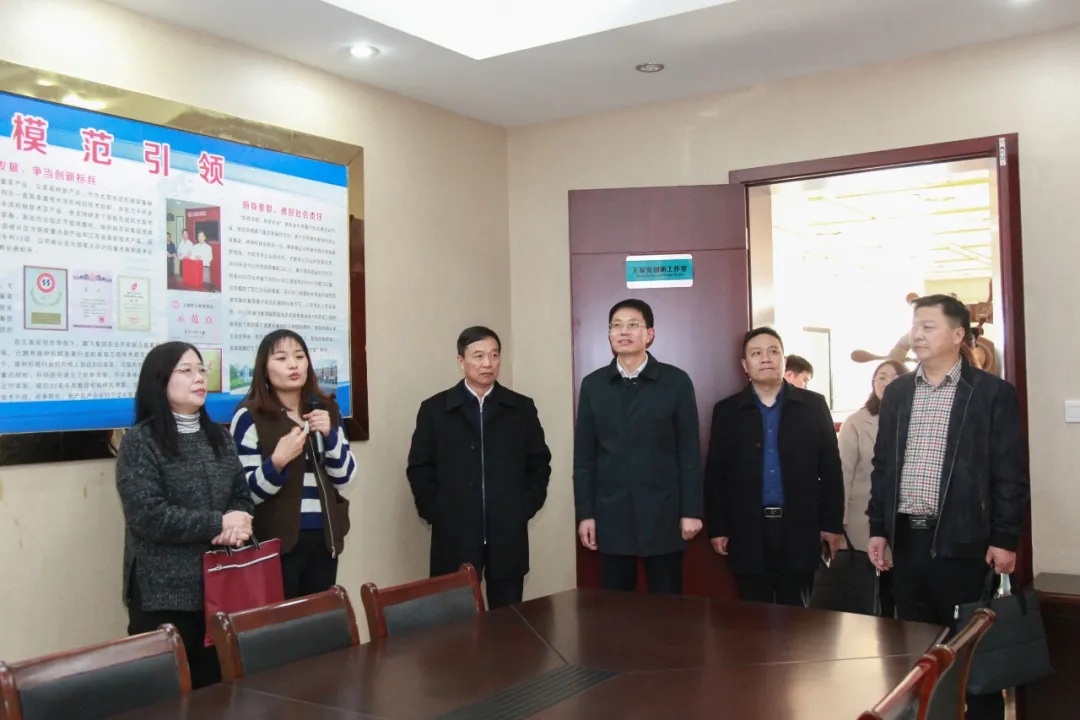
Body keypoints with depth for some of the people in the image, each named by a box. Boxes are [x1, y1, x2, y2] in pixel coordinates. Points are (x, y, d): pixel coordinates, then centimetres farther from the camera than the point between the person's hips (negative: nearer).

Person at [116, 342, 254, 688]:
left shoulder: (217, 436, 14)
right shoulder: (140, 441, -7)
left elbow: (242, 495, 11)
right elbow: (149, 516, -17)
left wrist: (236, 524, -12)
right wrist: (217, 524, -14)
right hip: (165, 592, -5)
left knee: (217, 687, 11)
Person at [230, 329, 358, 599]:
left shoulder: (327, 409, 8)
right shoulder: (250, 416, -6)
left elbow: (345, 480, 5)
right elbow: (248, 493, -9)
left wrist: (329, 434, -9)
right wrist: (277, 462, -27)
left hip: (324, 539, 5)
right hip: (277, 541, -4)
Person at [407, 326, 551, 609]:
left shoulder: (522, 408, 8)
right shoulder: (434, 409, 4)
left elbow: (539, 463, 10)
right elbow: (419, 469, 3)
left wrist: (526, 508, 0)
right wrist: (435, 514, -5)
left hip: (509, 536, 2)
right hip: (454, 536, -1)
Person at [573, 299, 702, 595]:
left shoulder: (676, 381, 0)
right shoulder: (593, 385, 6)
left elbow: (689, 452, -1)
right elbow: (584, 456, 6)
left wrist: (691, 510, -5)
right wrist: (585, 513, 1)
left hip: (663, 514, -2)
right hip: (611, 515, 2)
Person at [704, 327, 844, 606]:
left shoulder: (813, 405, 3)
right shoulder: (726, 411, 4)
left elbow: (831, 468, 3)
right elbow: (714, 474, 4)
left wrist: (833, 523, 1)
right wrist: (717, 528, 0)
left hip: (799, 527, 0)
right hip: (747, 530, 0)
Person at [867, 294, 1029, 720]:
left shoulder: (993, 393, -4)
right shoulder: (896, 392, 9)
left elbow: (1011, 474, -6)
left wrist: (1005, 539, -10)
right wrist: (878, 528, 7)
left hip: (963, 542, -4)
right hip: (906, 539, 5)